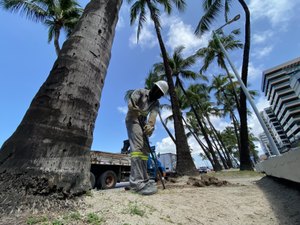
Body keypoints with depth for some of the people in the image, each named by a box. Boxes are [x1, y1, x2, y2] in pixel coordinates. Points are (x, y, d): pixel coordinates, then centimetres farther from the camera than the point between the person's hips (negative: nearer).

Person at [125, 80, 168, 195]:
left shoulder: (156, 103, 8)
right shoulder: (141, 92, -2)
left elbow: (153, 114, -13)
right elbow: (131, 102, -18)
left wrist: (150, 125, -35)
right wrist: (134, 108, -42)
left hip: (143, 122, 7)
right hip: (133, 119, -7)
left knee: (145, 149, 2)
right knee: (137, 146, -24)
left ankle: (143, 179, 8)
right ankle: (137, 181, -29)